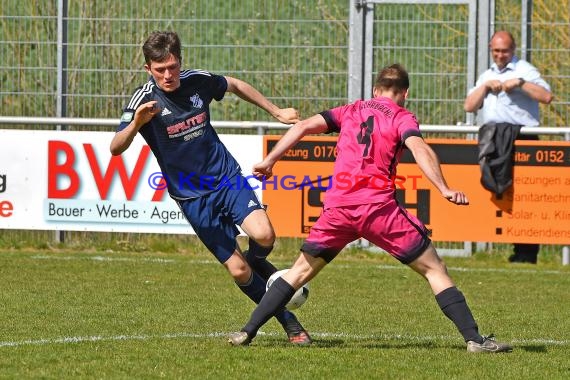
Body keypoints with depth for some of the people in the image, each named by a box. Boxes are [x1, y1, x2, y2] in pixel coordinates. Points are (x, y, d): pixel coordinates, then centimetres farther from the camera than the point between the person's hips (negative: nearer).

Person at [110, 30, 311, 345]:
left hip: (227, 177, 2)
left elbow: (235, 86, 18)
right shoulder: (144, 100, -15)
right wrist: (136, 123, -45)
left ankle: (258, 262, 13)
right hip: (191, 196, -2)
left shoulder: (198, 81, -4)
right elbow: (116, 148, -26)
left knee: (263, 235, -24)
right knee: (238, 271, -7)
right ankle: (289, 323, 10)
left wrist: (276, 112, 24)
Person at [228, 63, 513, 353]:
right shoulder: (402, 117, 8)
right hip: (378, 206, -3)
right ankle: (474, 339, -3)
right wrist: (445, 190, -20)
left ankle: (247, 332, 13)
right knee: (434, 269, 5)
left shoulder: (351, 110, 20)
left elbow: (304, 126, 12)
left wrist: (269, 161, 14)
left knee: (301, 270, 19)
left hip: (337, 207, 3)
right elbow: (420, 150, -11)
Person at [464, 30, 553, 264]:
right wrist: (485, 86, 3)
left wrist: (521, 83, -14)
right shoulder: (486, 76, 25)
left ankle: (526, 253, -11)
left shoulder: (525, 71, 6)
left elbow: (547, 97, -8)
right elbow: (469, 106, 16)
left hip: (520, 137, -6)